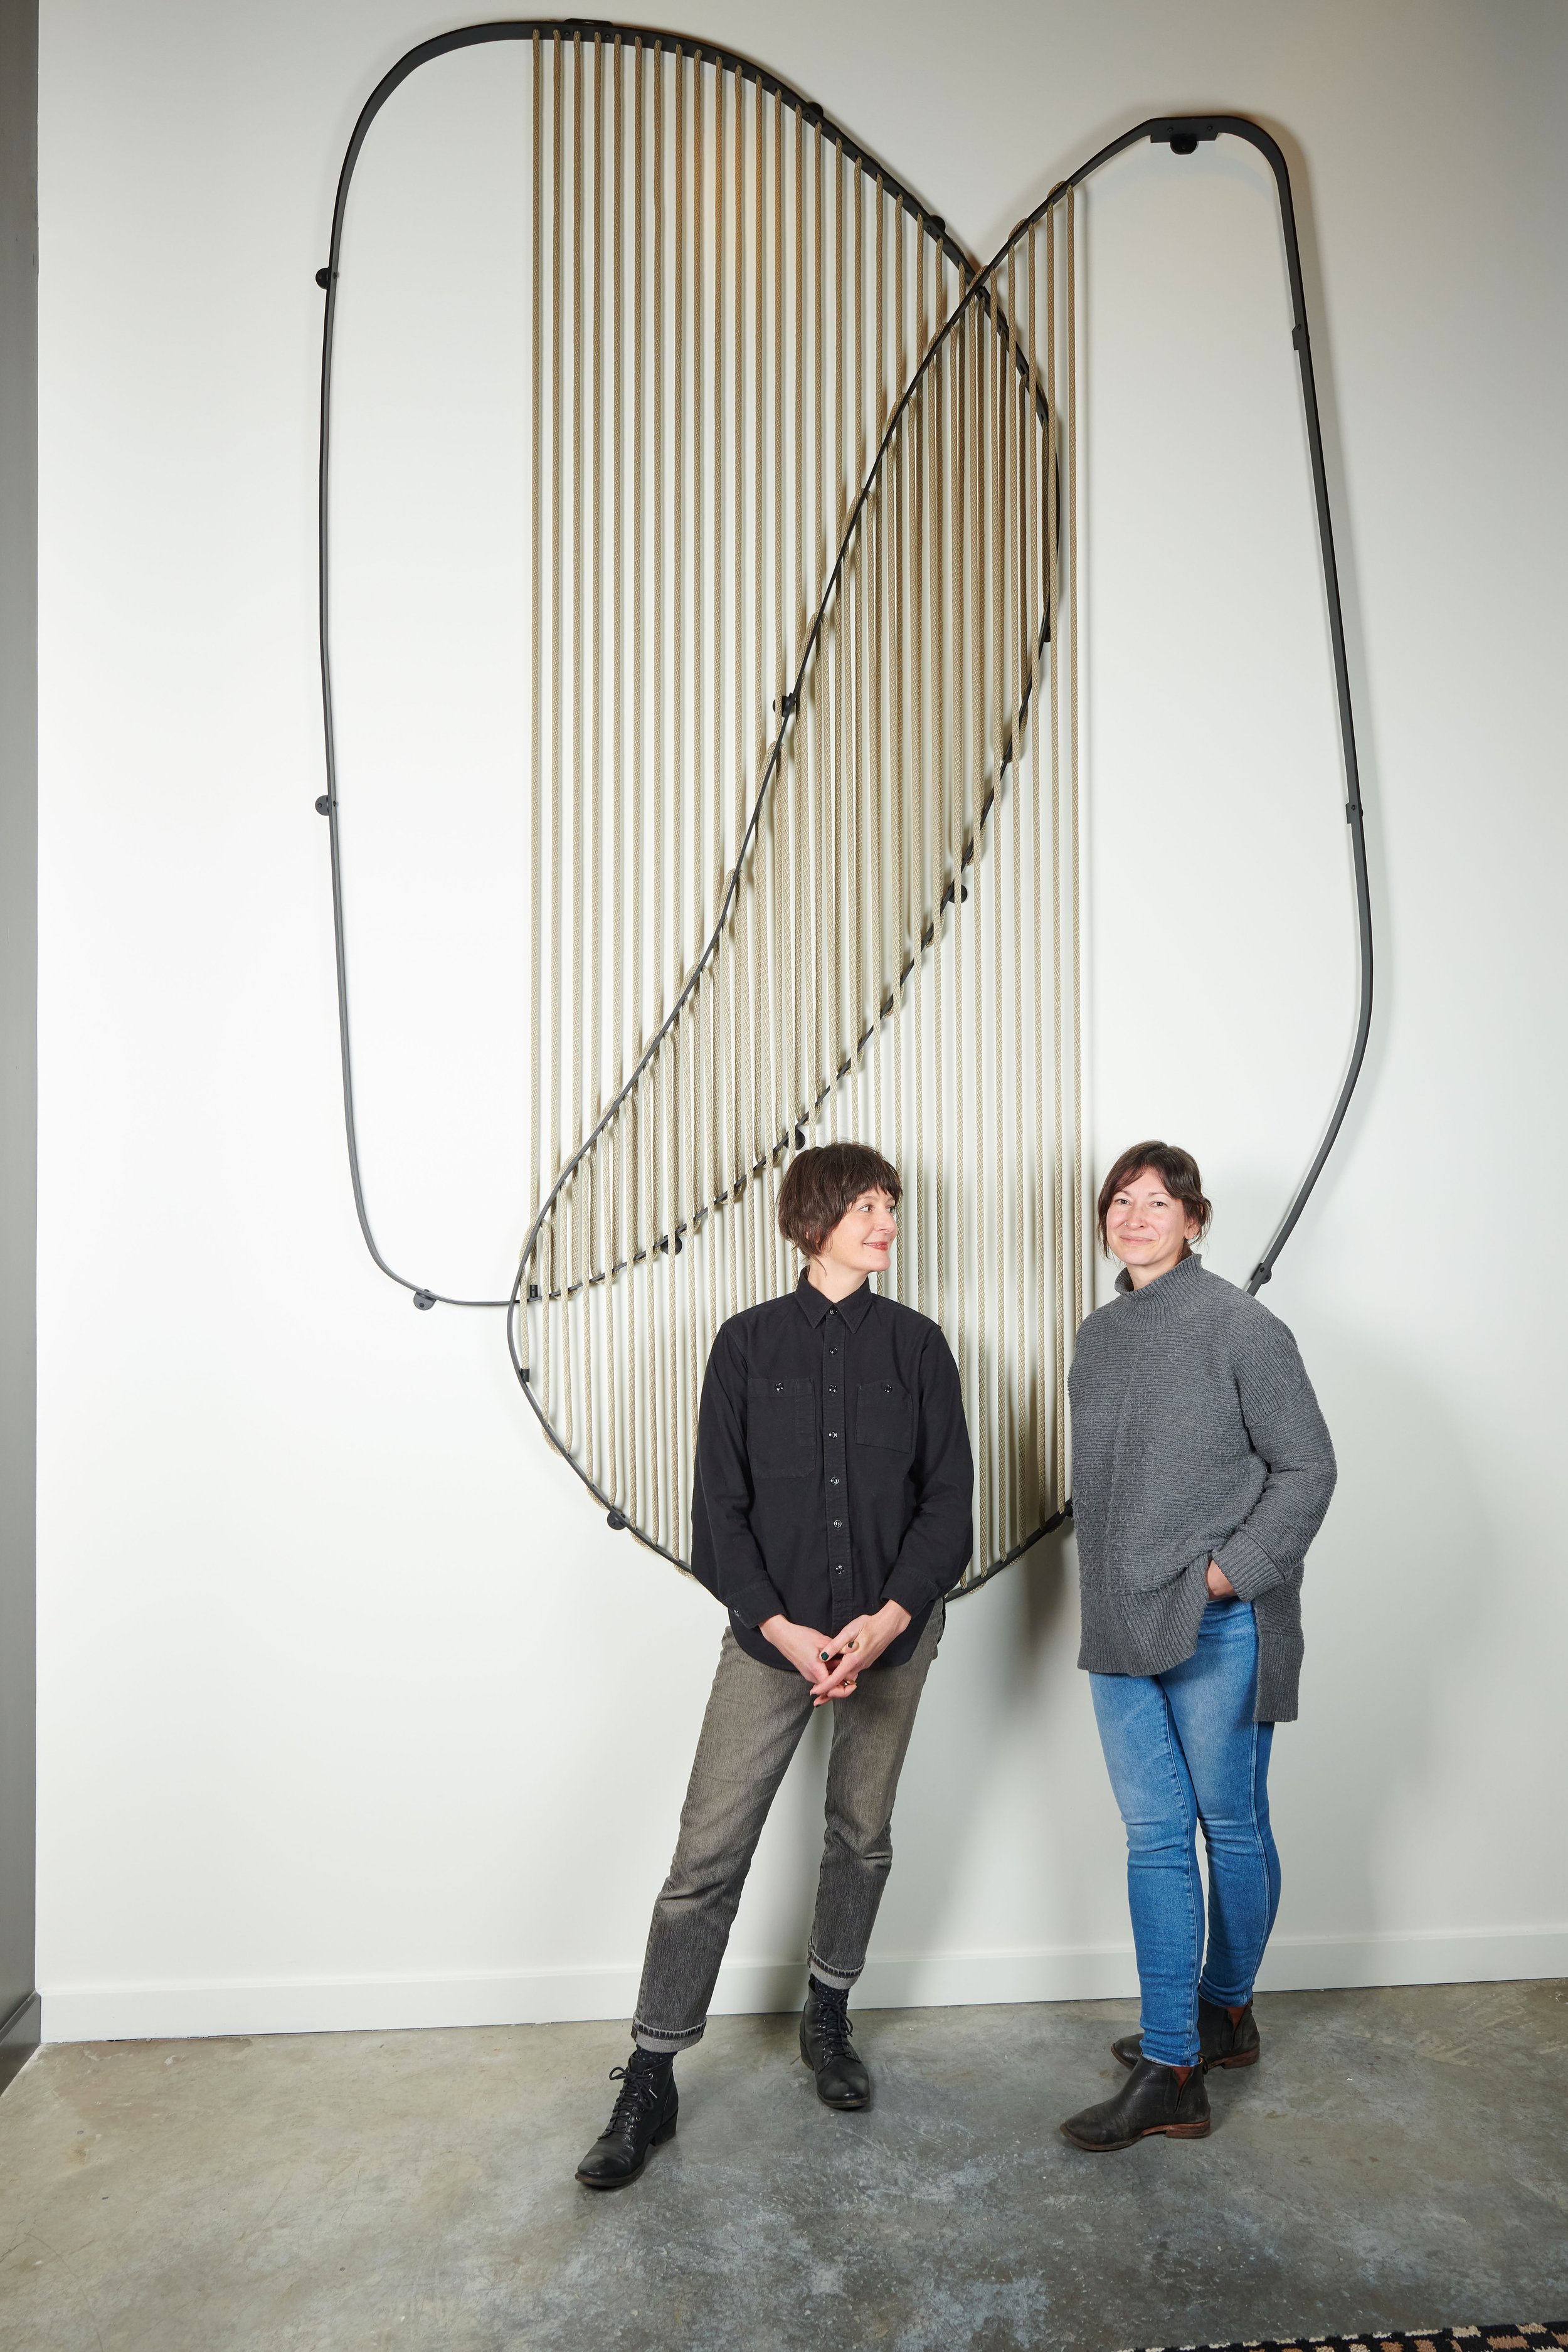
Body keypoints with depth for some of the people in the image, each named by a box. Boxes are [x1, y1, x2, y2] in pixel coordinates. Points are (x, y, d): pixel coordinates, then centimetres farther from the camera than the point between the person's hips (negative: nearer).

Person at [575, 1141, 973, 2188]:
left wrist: (888, 1620, -13)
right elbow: (720, 1511, -4)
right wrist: (781, 1628, -14)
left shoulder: (917, 1343, 2)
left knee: (863, 1836, 15)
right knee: (708, 1855, -2)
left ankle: (828, 2022, 38)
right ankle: (651, 2081, 14)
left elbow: (949, 1499, -1)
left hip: (891, 1632, 2)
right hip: (773, 1633, -2)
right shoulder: (749, 1342, -2)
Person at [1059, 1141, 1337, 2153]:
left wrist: (1232, 1570, -15)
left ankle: (1223, 2008, 32)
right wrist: (1110, 1584, 10)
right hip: (1124, 1623, 6)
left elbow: (1308, 1467, -7)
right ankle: (1172, 2068, 20)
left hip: (1219, 1624, -5)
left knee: (1232, 1825, 11)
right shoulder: (1101, 1335, 10)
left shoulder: (1240, 1325, -9)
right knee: (1156, 1835, 9)